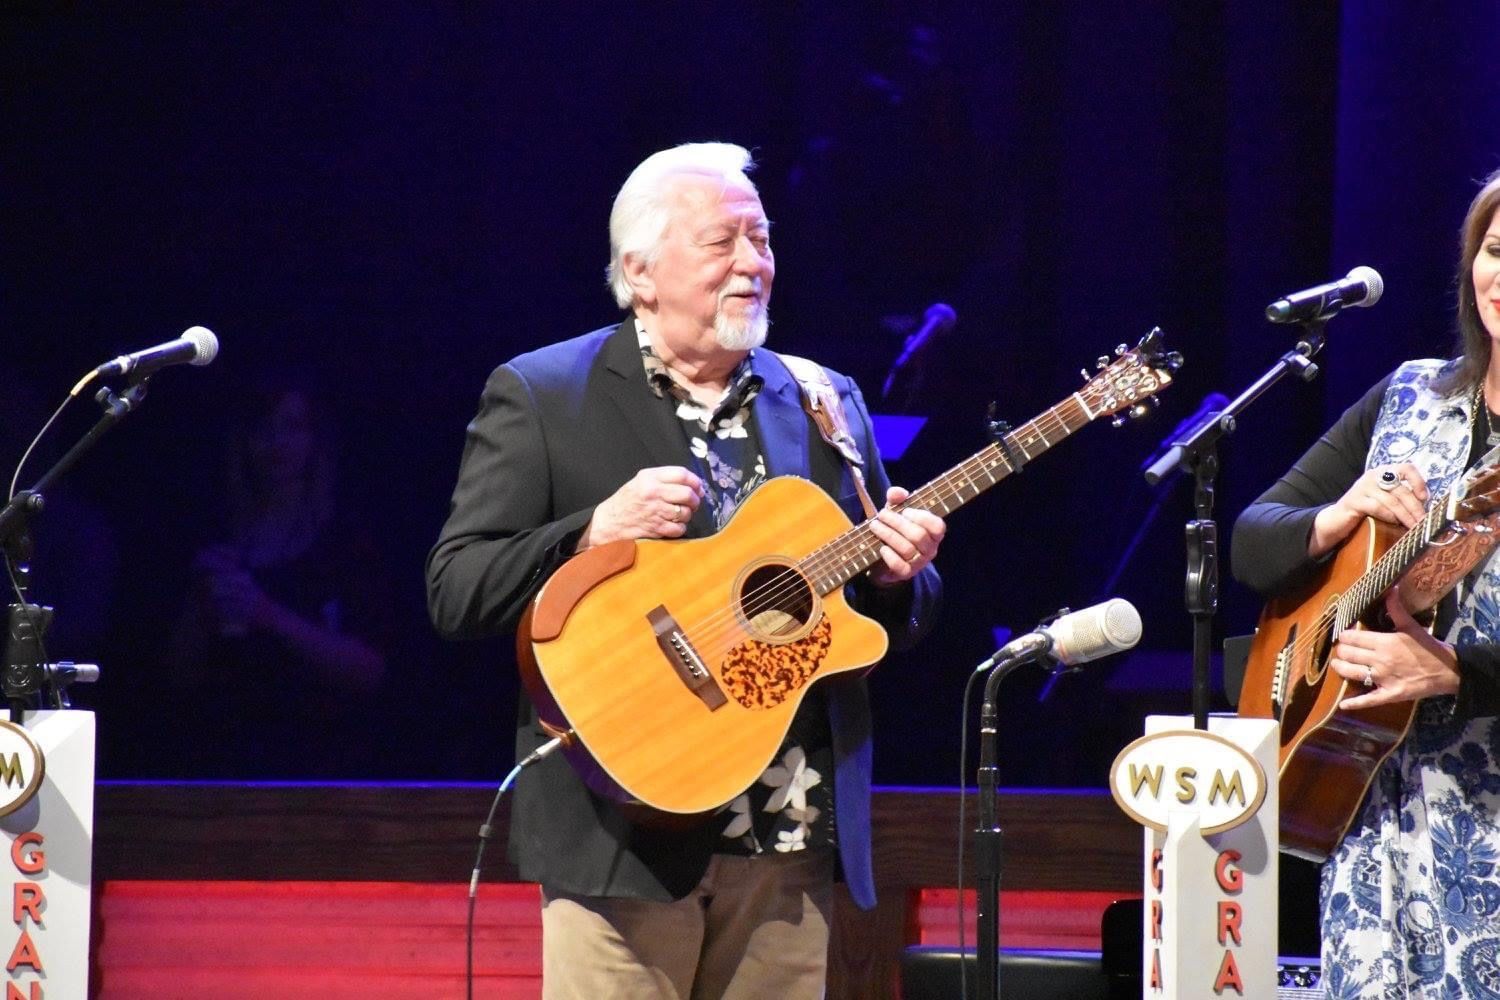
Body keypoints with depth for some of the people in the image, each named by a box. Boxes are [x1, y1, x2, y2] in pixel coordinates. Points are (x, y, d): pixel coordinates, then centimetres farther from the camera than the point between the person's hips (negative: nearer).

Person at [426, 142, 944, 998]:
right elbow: (455, 592, -4)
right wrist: (596, 532, -17)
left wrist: (897, 575, -4)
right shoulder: (540, 397, 3)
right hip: (627, 835, -4)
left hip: (791, 838, 4)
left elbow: (899, 624, 19)